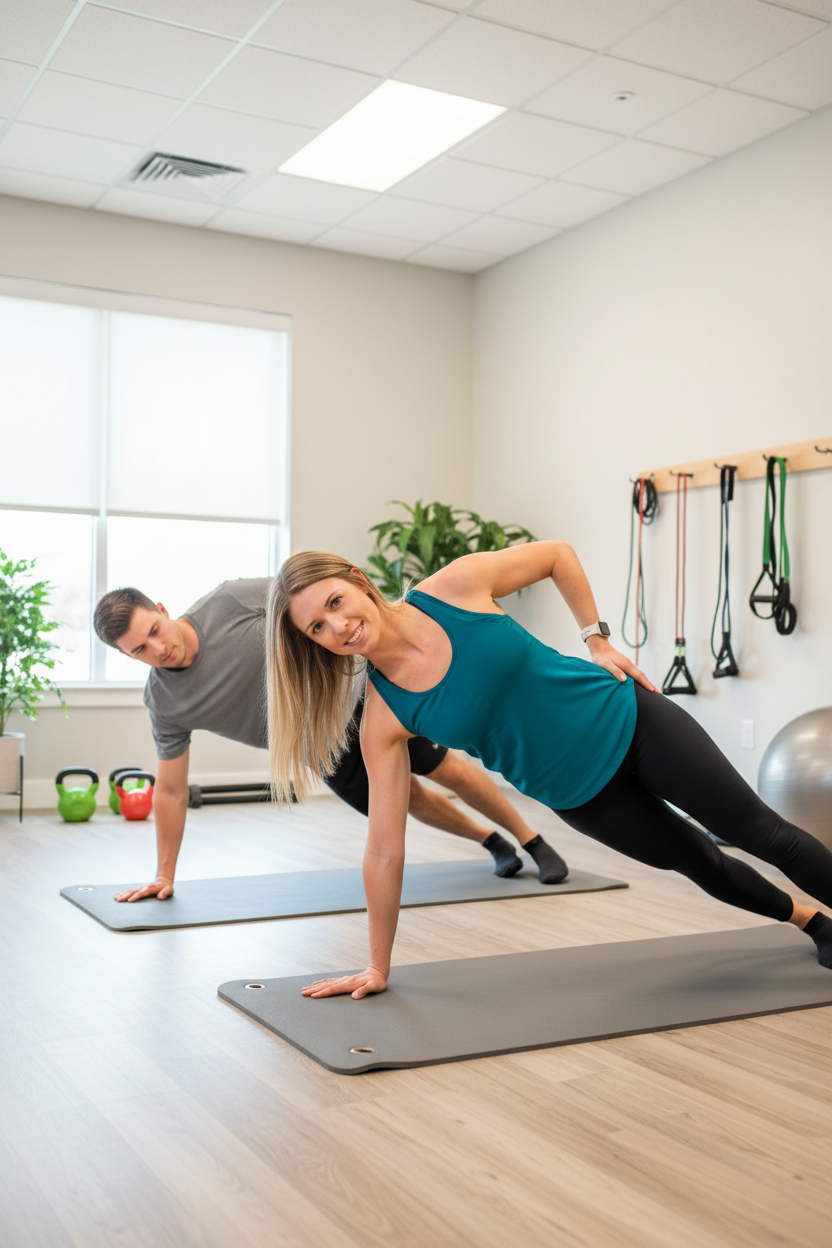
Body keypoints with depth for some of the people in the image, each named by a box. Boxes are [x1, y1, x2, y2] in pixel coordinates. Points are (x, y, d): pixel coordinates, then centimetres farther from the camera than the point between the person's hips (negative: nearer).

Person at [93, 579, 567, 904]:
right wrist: (164, 875, 0)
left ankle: (533, 840, 25)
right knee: (411, 801, 14)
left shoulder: (228, 601, -23)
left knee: (449, 770, 3)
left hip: (354, 691, -3)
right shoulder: (164, 703, -12)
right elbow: (172, 790, -4)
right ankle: (491, 841, 40)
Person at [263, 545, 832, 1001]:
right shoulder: (384, 720, -18)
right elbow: (385, 851, -12)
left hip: (627, 718, -2)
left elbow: (558, 555, -4)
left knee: (761, 832, 8)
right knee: (702, 863, 20)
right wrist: (377, 968, -7)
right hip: (579, 793, 2)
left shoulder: (455, 587, -21)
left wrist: (598, 640, -6)